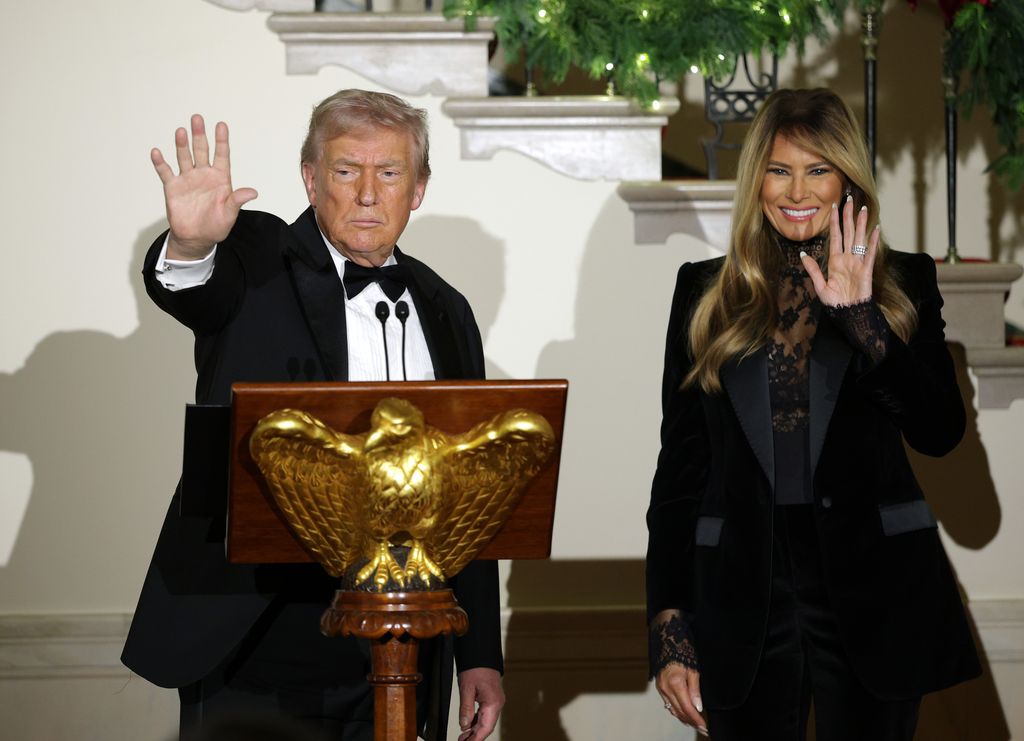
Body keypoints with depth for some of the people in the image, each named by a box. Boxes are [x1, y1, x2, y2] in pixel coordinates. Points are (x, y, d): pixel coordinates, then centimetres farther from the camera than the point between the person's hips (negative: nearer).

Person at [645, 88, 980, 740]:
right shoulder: (706, 293, 7)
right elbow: (681, 464, 6)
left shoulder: (904, 282, 5)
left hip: (872, 593, 0)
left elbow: (940, 433, -7)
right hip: (743, 597, 1)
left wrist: (860, 318, -16)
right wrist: (670, 626, 0)